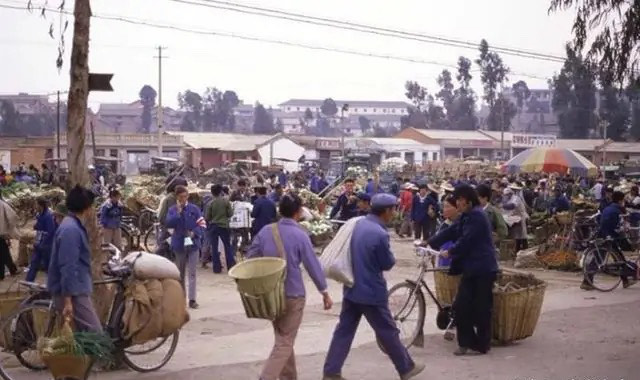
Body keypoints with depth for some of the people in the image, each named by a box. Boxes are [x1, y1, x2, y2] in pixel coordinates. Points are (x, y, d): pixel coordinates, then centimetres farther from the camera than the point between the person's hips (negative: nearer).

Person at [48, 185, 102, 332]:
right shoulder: (71, 230, -21)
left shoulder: (73, 226, 12)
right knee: (95, 334, -10)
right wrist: (67, 300, -26)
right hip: (73, 292, -11)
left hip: (76, 289, 11)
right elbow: (67, 267, -25)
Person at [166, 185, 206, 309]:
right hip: (179, 244, 1)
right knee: (180, 273, 12)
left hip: (192, 243, -1)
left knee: (192, 272, -5)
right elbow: (169, 224, -14)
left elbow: (202, 224, -2)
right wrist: (178, 212, -19)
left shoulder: (194, 209, -1)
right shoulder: (172, 210, 1)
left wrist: (195, 233, -18)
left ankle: (192, 299, -5)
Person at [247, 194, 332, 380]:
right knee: (285, 343, 0)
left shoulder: (266, 231, 0)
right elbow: (313, 265, -10)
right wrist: (324, 292, -1)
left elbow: (251, 256, 6)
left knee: (282, 338, 20)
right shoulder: (300, 235, -13)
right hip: (292, 294, -5)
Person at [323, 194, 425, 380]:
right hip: (372, 291, -8)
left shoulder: (358, 224, 2)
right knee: (388, 331, 8)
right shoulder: (380, 234, -24)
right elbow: (388, 264, -12)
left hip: (352, 288, 8)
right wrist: (390, 256, 5)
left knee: (344, 330, 11)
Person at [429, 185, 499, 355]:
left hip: (482, 269, -9)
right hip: (470, 267, 9)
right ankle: (466, 341, 13)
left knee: (481, 308, -1)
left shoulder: (476, 215, -15)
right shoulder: (467, 216, 16)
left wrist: (450, 252, -7)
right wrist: (429, 243, 8)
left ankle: (482, 344, 10)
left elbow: (466, 241, -19)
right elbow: (450, 232, 14)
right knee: (461, 305, 5)